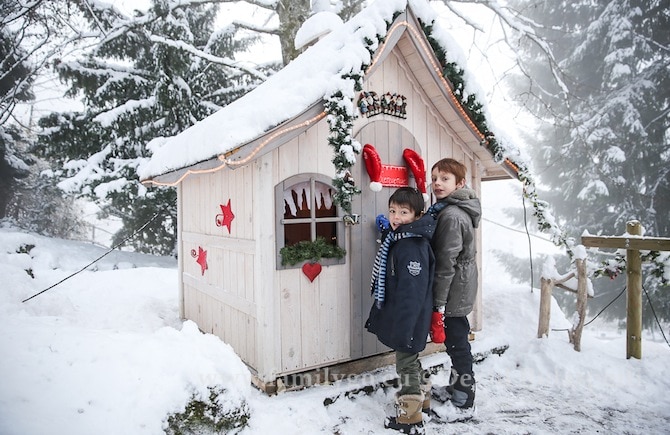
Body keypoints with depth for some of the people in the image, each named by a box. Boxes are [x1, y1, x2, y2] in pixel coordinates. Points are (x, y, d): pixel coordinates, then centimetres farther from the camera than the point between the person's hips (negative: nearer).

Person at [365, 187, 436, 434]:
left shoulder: (412, 248, -26)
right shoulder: (398, 240, 5)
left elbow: (412, 293, -28)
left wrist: (402, 330, -26)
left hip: (408, 321, -10)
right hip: (401, 318, 10)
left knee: (406, 363, 5)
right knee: (410, 362, 24)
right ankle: (418, 399, 44)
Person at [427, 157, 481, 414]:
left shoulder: (451, 215, -23)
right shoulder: (452, 209, 8)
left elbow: (446, 263, -24)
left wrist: (438, 304, -20)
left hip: (454, 290, -9)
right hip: (461, 288, 9)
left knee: (456, 342, 5)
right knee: (457, 340, 20)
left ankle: (464, 399, 21)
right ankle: (456, 387, 37)